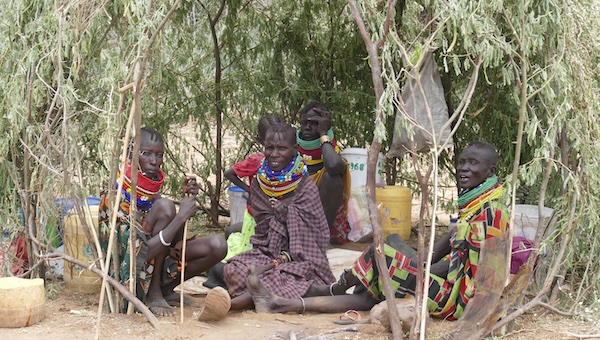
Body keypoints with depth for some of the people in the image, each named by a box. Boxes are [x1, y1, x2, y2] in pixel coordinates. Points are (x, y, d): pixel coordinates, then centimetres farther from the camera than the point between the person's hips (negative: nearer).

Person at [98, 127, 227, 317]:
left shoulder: (152, 190, 4)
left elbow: (177, 240, 6)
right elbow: (141, 254, -28)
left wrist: (187, 199, -8)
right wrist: (181, 216, -28)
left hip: (154, 270, 7)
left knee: (217, 246, -12)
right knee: (165, 206, -24)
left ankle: (165, 289, 4)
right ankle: (153, 295, -16)